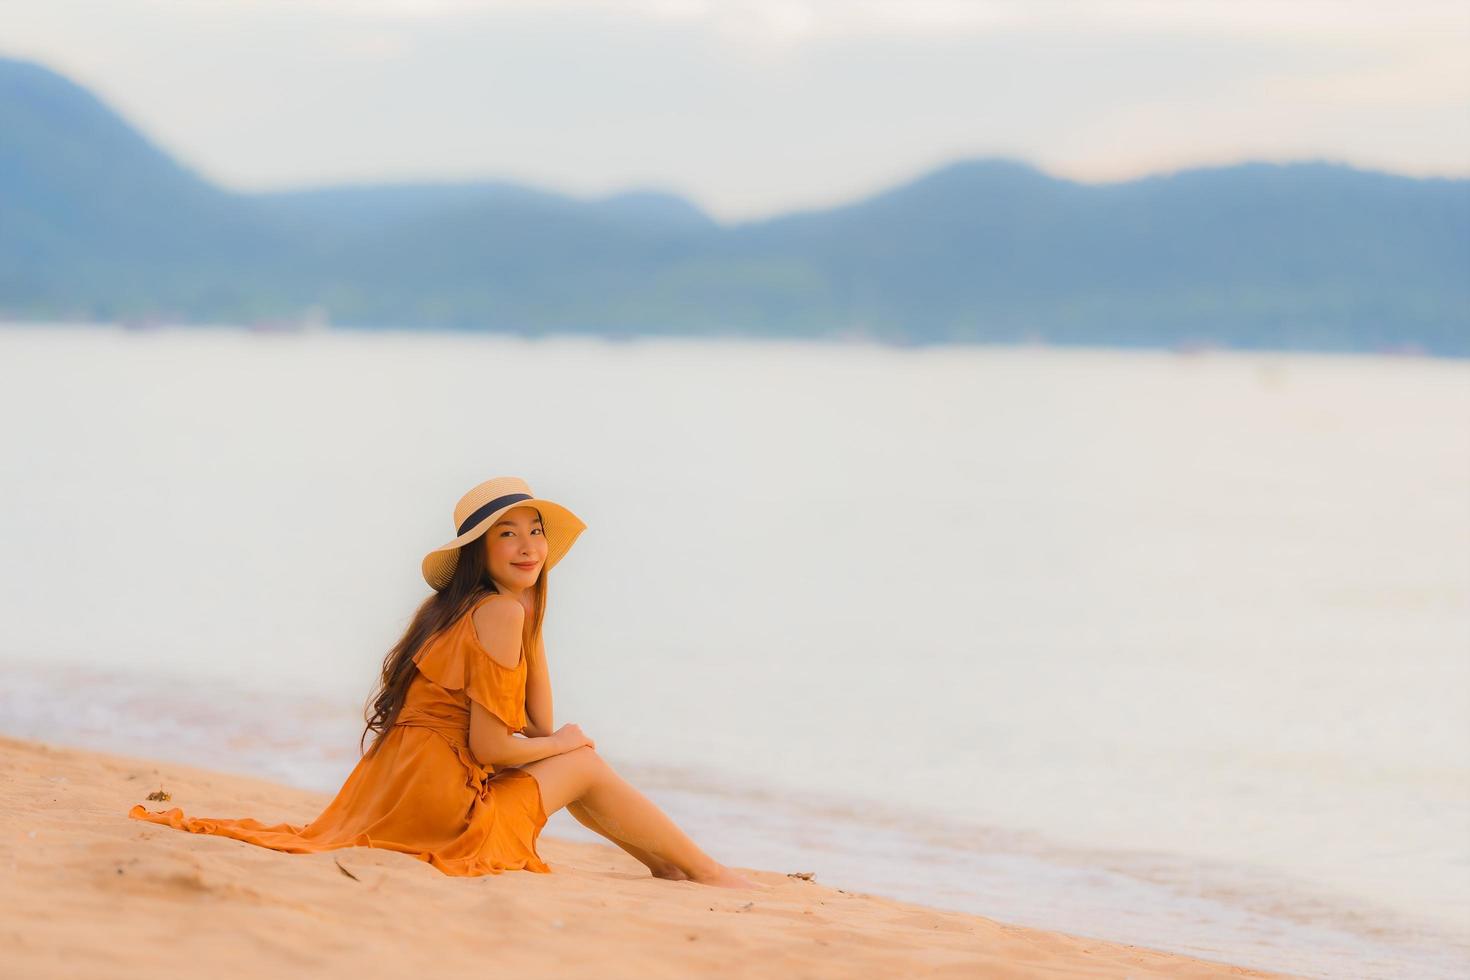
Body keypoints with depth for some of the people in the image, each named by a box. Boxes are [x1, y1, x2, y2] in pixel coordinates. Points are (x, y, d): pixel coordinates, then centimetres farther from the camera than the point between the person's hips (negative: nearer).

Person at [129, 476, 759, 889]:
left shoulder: (459, 610, 13)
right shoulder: (498, 611, -15)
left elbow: (539, 726, 14)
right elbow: (490, 745, -18)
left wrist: (532, 623, 10)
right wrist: (564, 742, 1)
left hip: (398, 791, 9)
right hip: (437, 803, -9)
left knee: (570, 754, 21)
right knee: (585, 765, 6)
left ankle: (666, 865, 26)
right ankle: (705, 872, 18)